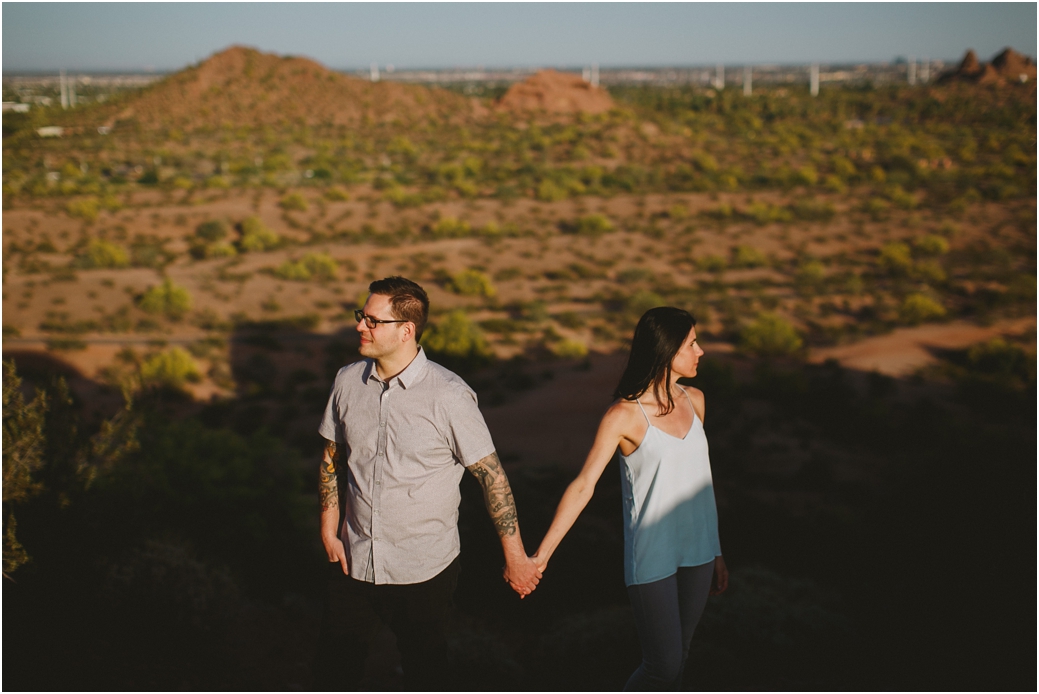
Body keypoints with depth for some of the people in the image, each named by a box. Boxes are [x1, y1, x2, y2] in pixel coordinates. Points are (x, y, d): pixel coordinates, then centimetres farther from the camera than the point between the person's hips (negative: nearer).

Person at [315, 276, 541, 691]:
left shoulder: (449, 396, -18)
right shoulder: (348, 381, -2)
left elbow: (492, 474, -13)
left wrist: (515, 558, -9)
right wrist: (328, 529, 6)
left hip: (424, 569, -4)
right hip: (354, 561, 4)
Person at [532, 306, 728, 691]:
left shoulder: (693, 400, 4)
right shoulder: (624, 415, -15)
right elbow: (583, 486, -16)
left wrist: (715, 551, 17)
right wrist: (541, 554, -21)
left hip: (696, 551, 6)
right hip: (650, 556, -6)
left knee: (678, 654, 14)